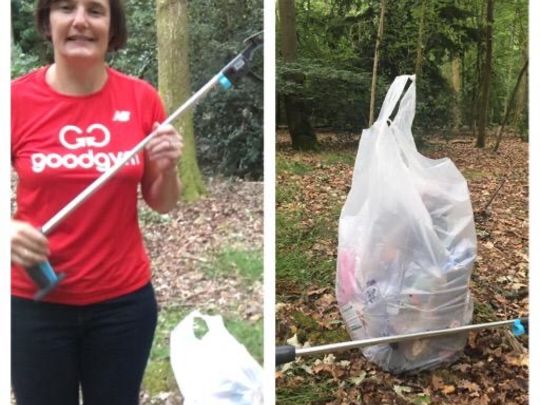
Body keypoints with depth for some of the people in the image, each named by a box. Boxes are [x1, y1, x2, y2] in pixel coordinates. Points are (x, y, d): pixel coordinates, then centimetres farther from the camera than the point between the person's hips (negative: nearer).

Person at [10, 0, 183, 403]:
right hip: (36, 302, -1)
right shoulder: (17, 98, -9)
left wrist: (168, 170, -15)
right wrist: (9, 230, -20)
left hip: (124, 299, 1)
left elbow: (162, 204, 5)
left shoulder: (141, 98, -5)